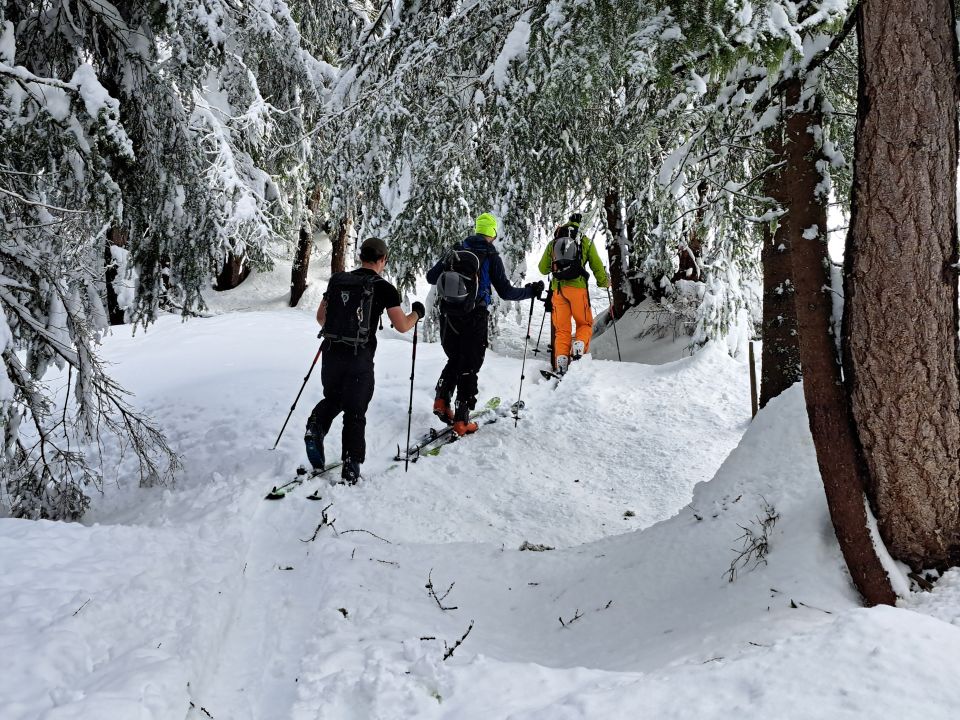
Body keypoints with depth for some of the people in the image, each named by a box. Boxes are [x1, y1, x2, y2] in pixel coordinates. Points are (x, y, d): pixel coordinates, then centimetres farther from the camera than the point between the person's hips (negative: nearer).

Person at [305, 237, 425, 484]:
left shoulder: (337, 281, 7)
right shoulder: (383, 288, -5)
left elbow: (320, 317, 15)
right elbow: (402, 325, -7)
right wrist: (417, 313, 13)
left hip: (331, 354, 3)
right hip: (360, 360, -3)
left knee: (332, 399, 25)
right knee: (355, 412, 9)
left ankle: (316, 427, -4)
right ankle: (350, 467, 9)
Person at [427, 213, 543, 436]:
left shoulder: (456, 251, 7)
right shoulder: (491, 256, -5)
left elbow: (430, 277, 12)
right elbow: (505, 292, -7)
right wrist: (530, 291, 8)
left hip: (448, 317, 4)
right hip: (474, 320, -4)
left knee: (454, 360, 24)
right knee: (469, 367, 4)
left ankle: (442, 401, 6)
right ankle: (461, 420, 4)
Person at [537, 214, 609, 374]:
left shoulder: (553, 242, 16)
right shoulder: (585, 241, 10)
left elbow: (543, 269, 19)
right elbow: (596, 265, 10)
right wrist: (604, 282, 27)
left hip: (558, 288, 2)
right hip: (577, 286, -2)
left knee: (561, 328, 7)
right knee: (585, 323, 11)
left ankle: (561, 362, -5)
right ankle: (579, 347, -15)